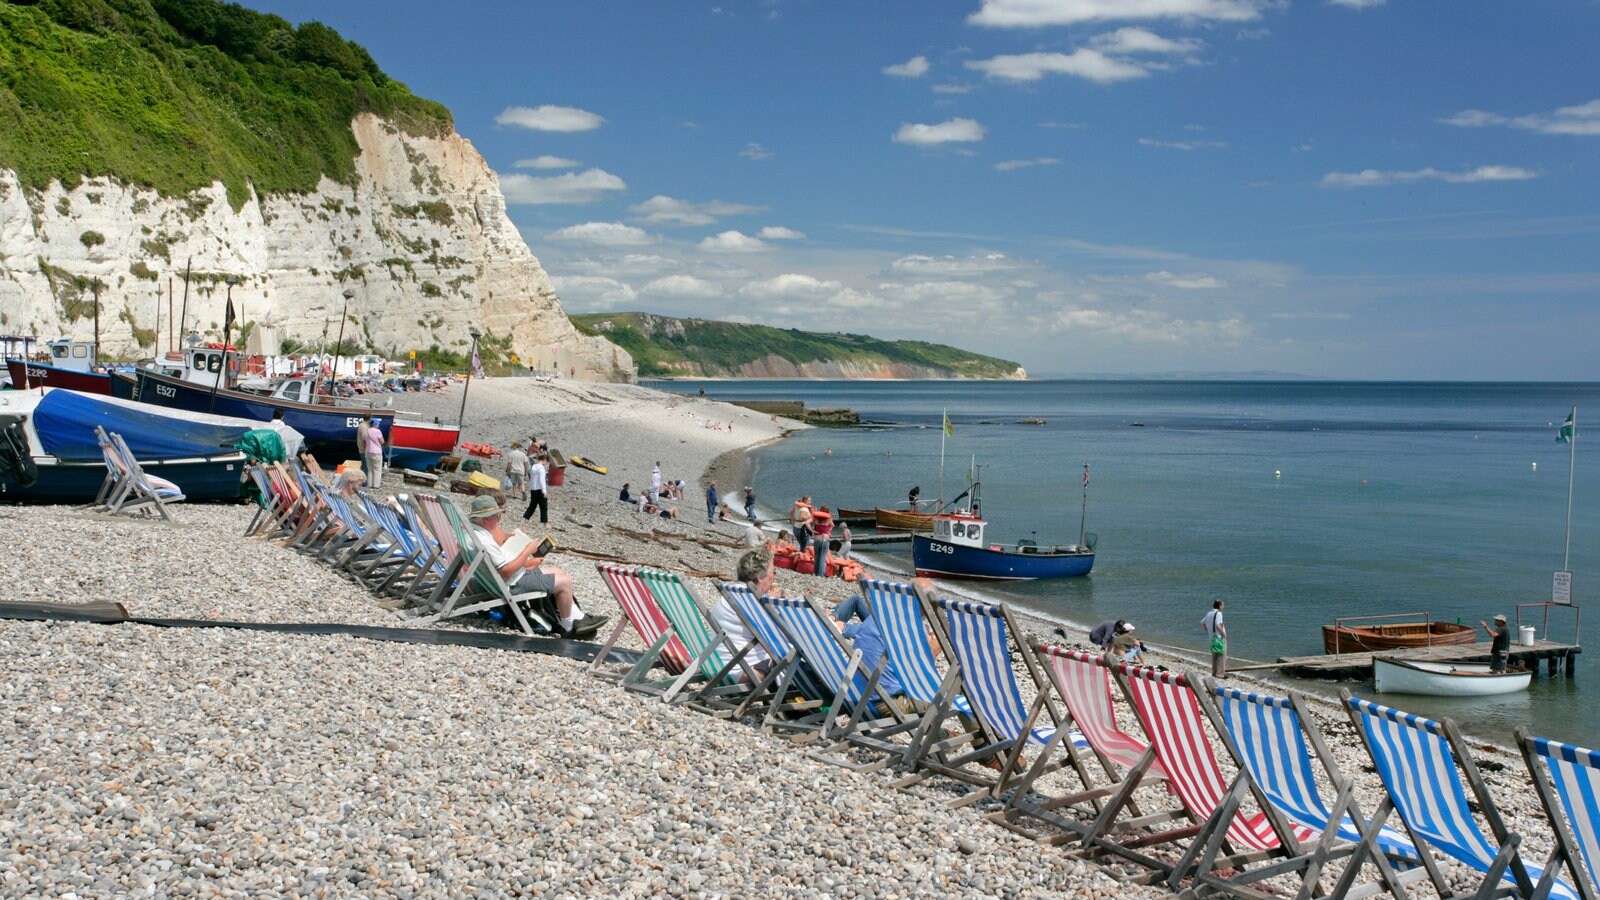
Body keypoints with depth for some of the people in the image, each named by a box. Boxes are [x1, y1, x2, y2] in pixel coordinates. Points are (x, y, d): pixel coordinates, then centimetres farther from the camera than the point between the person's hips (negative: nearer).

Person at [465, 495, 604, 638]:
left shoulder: (475, 531, 2)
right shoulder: (484, 541, -31)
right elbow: (505, 572, -29)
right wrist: (527, 551, -21)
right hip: (514, 583, -11)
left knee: (557, 572, 19)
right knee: (565, 581, -8)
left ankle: (578, 618, 20)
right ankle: (568, 626, 10)